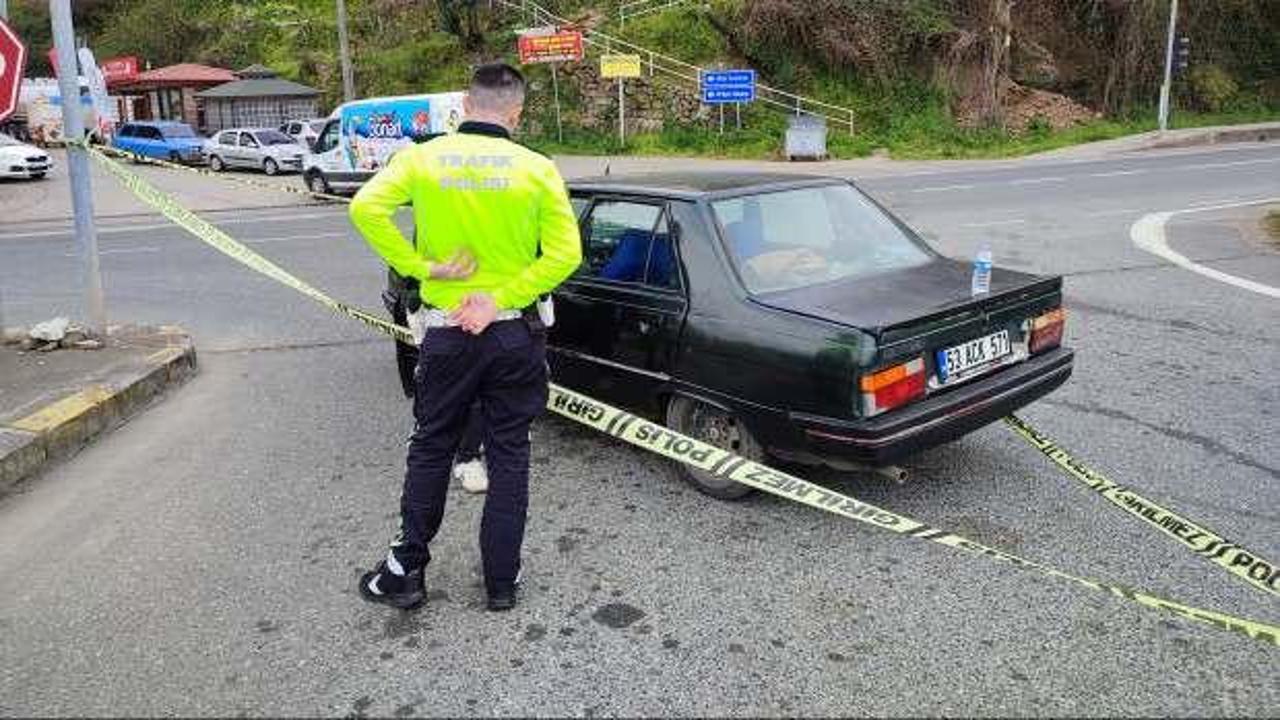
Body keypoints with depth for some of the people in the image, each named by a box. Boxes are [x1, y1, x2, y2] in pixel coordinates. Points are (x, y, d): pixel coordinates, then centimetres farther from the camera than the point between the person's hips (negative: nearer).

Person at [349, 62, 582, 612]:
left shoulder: (422, 158, -3)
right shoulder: (537, 169, -6)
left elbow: (366, 206, -17)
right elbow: (565, 253, -13)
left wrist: (422, 267, -13)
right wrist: (500, 299, -13)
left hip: (447, 333, 1)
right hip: (514, 335, 0)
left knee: (431, 449, 16)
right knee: (509, 457, 11)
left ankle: (406, 570, 25)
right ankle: (501, 582, 20)